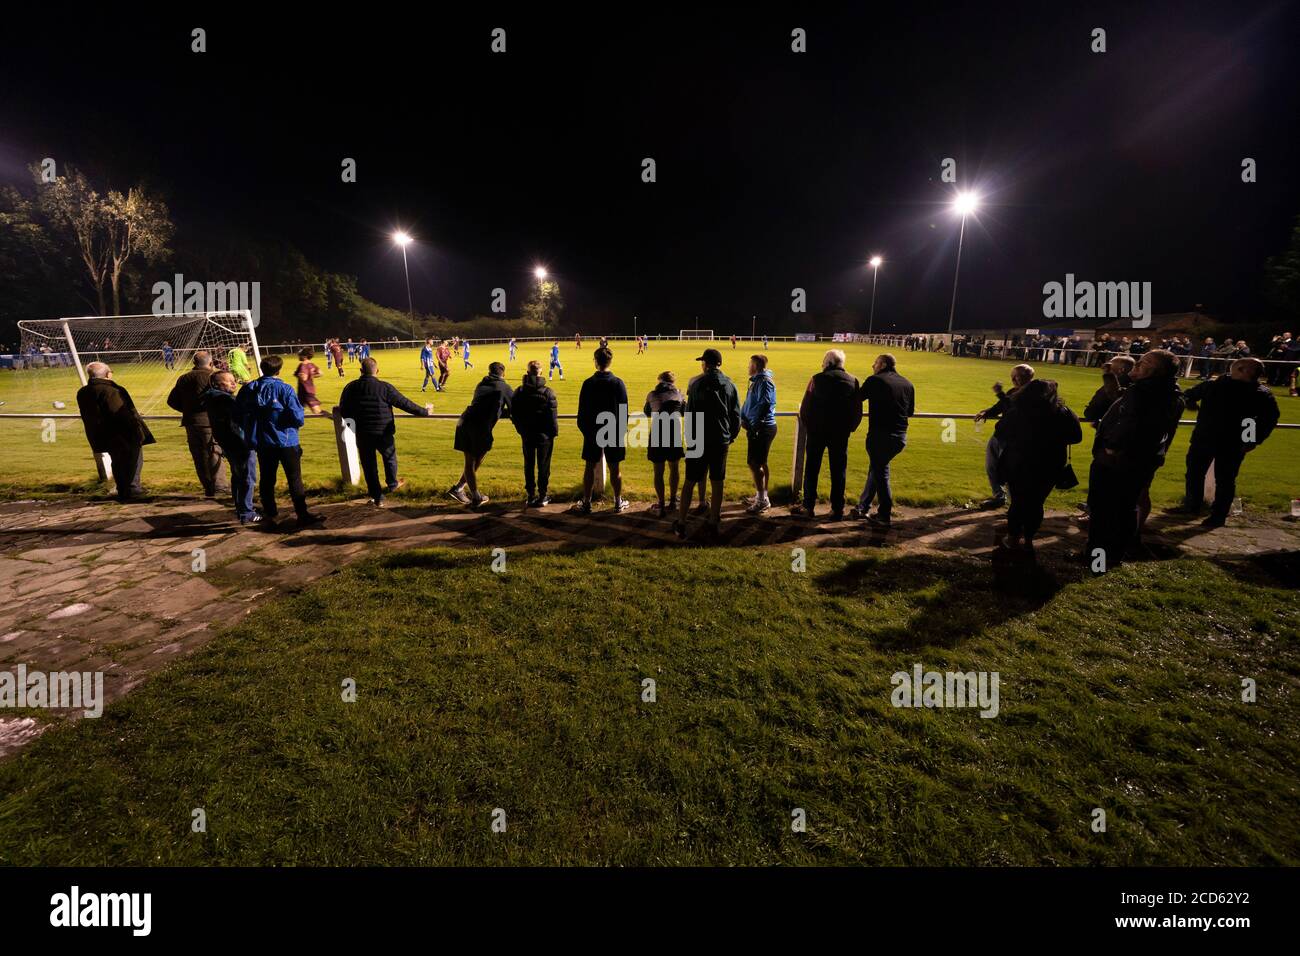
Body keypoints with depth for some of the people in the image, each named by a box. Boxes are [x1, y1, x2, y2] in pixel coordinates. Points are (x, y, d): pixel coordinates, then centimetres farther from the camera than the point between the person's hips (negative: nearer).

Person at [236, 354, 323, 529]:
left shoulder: (247, 389, 3)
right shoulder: (284, 389, -13)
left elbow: (238, 415, 8)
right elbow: (297, 416, -17)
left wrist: (251, 430, 21)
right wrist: (296, 424, 4)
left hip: (262, 443, 5)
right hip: (286, 441, -4)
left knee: (267, 480, 12)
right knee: (295, 479, 1)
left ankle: (269, 516, 16)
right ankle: (302, 514, 2)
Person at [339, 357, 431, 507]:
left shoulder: (351, 387, -3)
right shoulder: (384, 388, -14)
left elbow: (344, 412, 4)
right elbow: (405, 403, -8)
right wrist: (424, 411, 4)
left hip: (362, 434, 2)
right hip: (383, 433, -2)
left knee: (369, 465, 12)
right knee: (390, 458, 25)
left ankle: (377, 498, 17)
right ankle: (392, 484, 46)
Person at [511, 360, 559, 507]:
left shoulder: (519, 392, -2)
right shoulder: (547, 393, -13)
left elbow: (514, 414, 3)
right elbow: (553, 416, -12)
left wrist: (522, 430, 15)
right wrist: (554, 432, 1)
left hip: (527, 435, 3)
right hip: (544, 435, -3)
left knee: (529, 465, 12)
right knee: (543, 466, 6)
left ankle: (531, 496, 15)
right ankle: (542, 496, 11)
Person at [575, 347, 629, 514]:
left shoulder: (588, 383, -6)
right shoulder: (618, 383, -5)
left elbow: (582, 411, -1)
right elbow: (624, 411, -3)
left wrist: (584, 429, 10)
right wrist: (622, 431, 7)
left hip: (592, 432, 0)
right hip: (614, 432, 0)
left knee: (589, 468, 8)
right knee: (615, 469, 7)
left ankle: (586, 503, 13)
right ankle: (618, 503, 17)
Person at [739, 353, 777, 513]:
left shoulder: (765, 382, -14)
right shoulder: (757, 380, 16)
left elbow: (764, 405, -22)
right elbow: (748, 403, 17)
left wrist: (754, 425, -19)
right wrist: (744, 418, 4)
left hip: (762, 428, -10)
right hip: (761, 427, 10)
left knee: (754, 463, -9)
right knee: (760, 463, 15)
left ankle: (762, 500, -5)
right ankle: (761, 496, 25)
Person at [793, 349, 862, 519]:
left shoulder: (817, 379, -7)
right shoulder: (853, 381, 1)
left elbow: (805, 407, -6)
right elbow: (858, 411, 1)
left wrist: (806, 426, 8)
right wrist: (849, 428, 13)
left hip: (817, 431, -2)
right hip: (841, 433, 2)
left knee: (811, 470, 8)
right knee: (838, 471, 9)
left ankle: (808, 506, 12)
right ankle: (837, 509, 12)